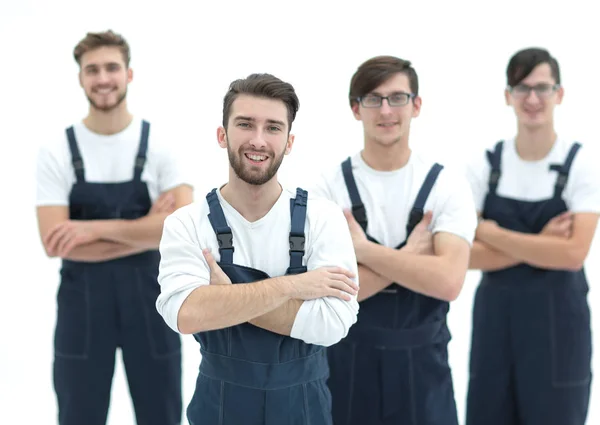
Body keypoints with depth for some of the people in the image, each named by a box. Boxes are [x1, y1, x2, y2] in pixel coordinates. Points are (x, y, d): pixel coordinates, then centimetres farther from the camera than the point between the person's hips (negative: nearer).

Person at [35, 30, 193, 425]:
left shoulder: (160, 143, -3)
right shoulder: (56, 151, -3)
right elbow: (54, 242, -12)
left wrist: (97, 229, -19)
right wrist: (146, 230, -15)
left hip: (148, 296, 1)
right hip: (82, 301, 0)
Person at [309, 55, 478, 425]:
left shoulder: (447, 185, -6)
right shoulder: (330, 185, -6)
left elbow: (448, 281, -19)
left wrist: (361, 248, -18)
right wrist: (410, 255, -16)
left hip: (421, 364, 0)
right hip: (347, 360, 0)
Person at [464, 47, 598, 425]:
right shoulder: (484, 164, 0)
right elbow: (464, 254, -7)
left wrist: (492, 233, -15)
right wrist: (539, 245, -17)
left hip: (557, 319, -2)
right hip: (495, 315, 2)